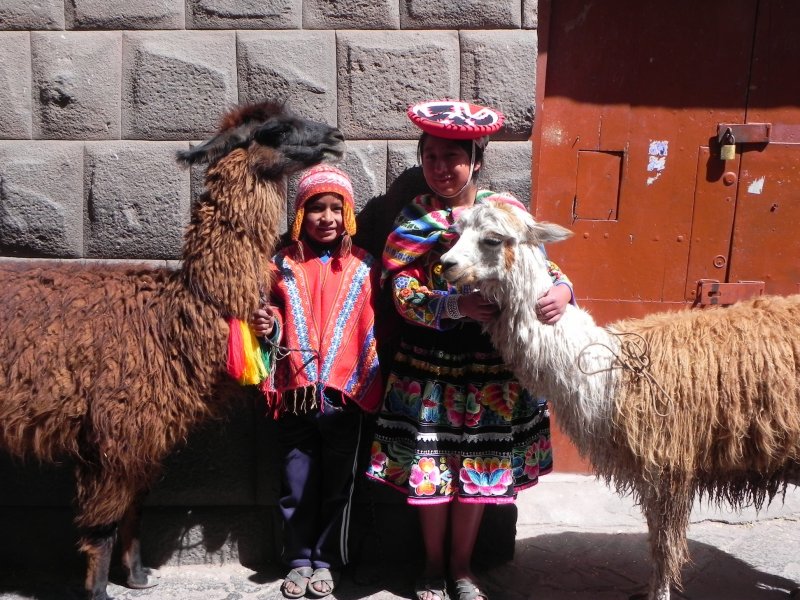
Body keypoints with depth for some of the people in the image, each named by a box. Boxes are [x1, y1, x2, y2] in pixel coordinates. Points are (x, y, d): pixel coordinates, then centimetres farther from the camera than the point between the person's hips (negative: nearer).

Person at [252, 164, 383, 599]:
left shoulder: (364, 268, 3)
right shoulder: (283, 265, 4)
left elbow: (374, 331, 4)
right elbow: (274, 318, 11)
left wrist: (370, 383, -2)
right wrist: (268, 327, -11)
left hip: (344, 395, 0)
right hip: (296, 395, 1)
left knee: (336, 485, 12)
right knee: (297, 485, 11)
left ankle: (327, 561, 29)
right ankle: (298, 560, 29)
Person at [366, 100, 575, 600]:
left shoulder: (506, 210, -1)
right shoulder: (413, 219, -2)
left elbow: (540, 265, 1)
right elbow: (405, 293, -12)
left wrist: (561, 290, -23)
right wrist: (458, 305, -29)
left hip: (492, 364, 1)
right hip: (429, 364, 0)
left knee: (481, 464, 11)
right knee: (431, 464, 8)